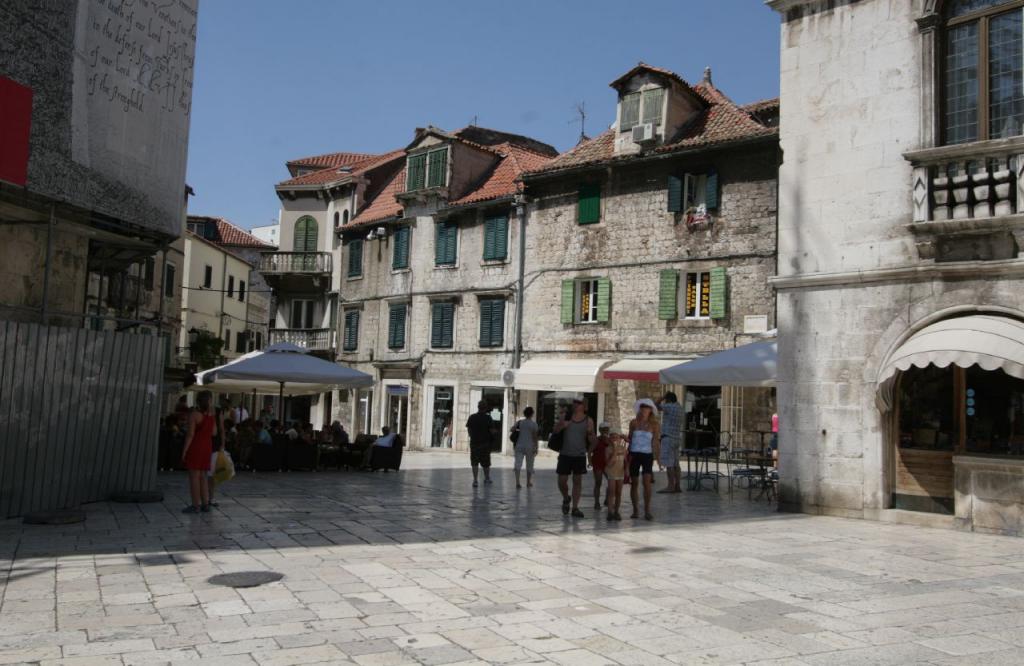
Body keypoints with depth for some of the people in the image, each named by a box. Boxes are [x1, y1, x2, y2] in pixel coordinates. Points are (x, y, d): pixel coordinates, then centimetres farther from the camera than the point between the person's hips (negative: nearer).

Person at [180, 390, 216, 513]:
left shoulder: (194, 414, -10)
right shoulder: (212, 415, 7)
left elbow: (190, 434, -13)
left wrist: (184, 451, -10)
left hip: (195, 447, -6)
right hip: (207, 447, 6)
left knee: (194, 476, -3)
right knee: (202, 476, 14)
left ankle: (196, 505, -3)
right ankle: (205, 503, 14)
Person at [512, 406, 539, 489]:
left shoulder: (520, 422, 3)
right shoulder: (533, 424, -7)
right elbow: (535, 436, -9)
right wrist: (536, 448, -5)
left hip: (519, 446, 2)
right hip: (529, 447, -2)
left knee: (518, 464, -2)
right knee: (529, 465, 12)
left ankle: (517, 483, -15)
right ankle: (528, 482, 24)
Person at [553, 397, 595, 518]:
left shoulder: (588, 421, 0)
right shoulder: (566, 416, 1)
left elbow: (592, 439, 6)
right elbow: (555, 430, 4)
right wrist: (561, 425, -17)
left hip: (580, 455, 0)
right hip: (565, 454, 1)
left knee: (577, 481, 3)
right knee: (562, 481, 1)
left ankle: (575, 508, 9)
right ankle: (566, 499, 30)